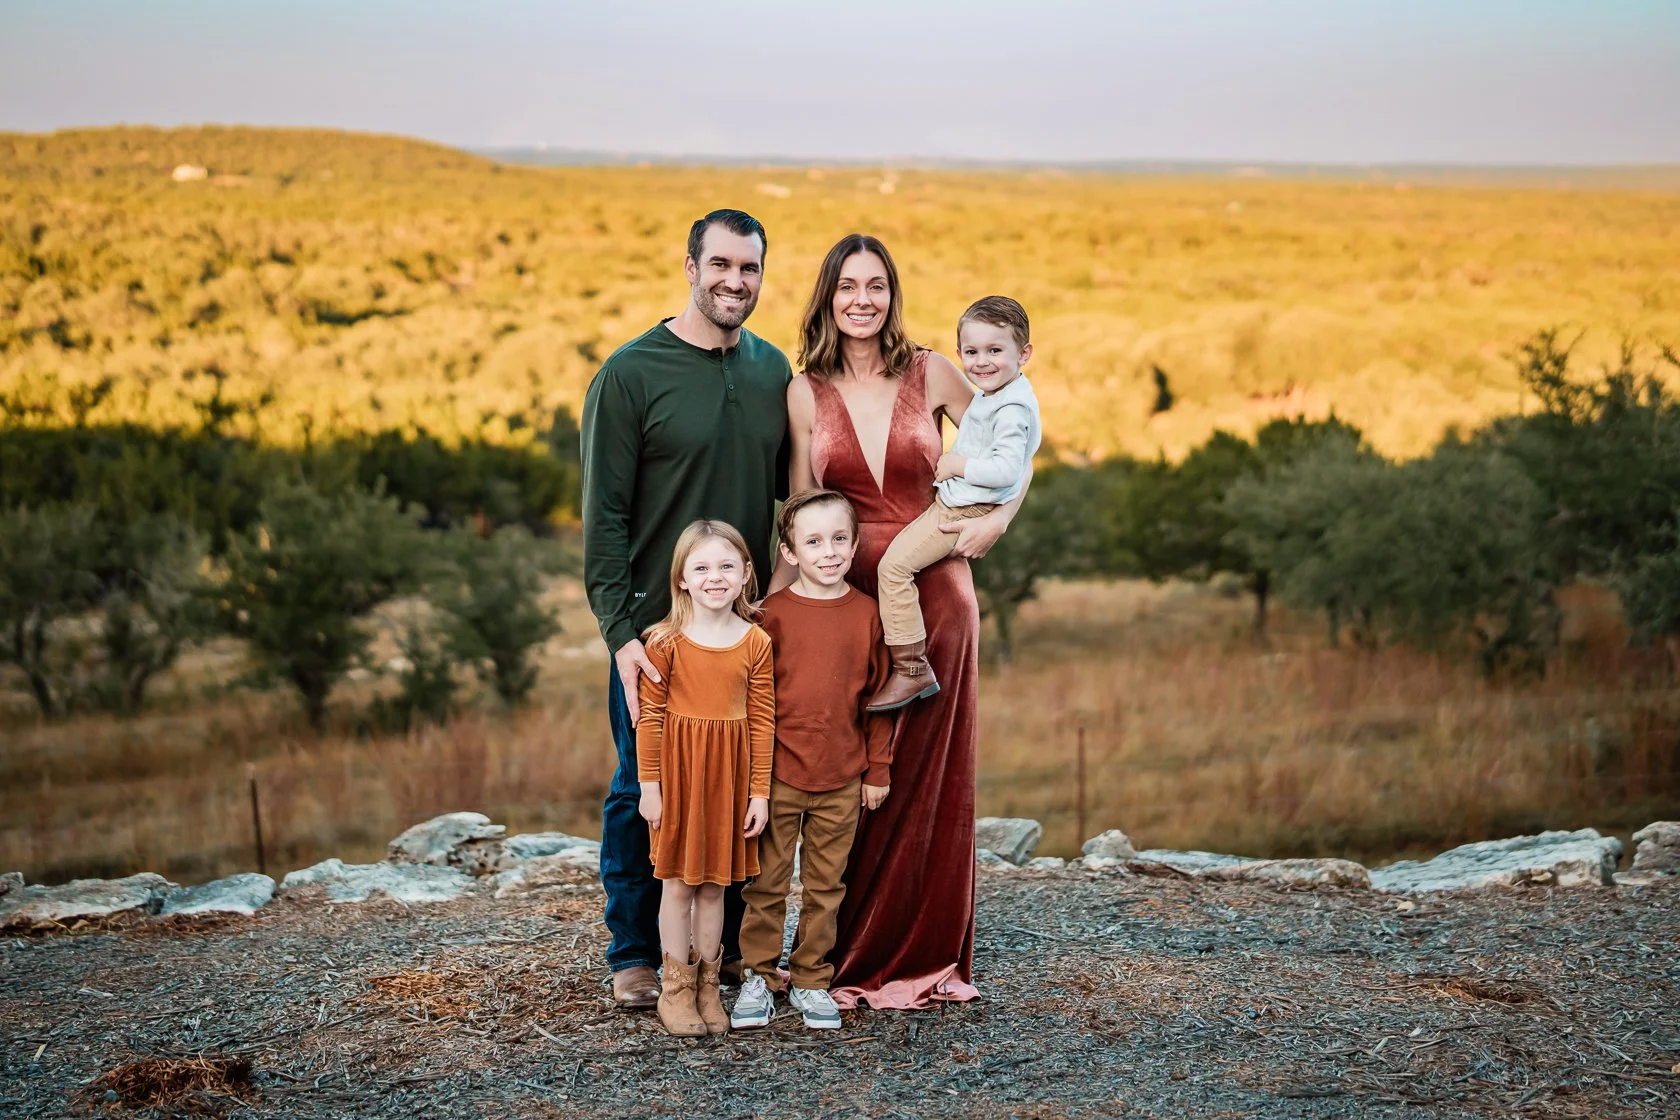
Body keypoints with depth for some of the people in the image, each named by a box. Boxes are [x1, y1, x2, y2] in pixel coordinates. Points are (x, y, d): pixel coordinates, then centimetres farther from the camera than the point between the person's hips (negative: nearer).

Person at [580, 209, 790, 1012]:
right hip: (657, 624, -4)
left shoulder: (773, 371, 8)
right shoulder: (630, 374, -7)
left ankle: (733, 939, 25)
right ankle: (635, 955, 18)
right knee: (645, 789, 5)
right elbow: (603, 517, -9)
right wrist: (619, 631, -16)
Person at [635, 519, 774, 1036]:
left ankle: (707, 985, 21)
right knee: (678, 879, 4)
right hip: (677, 767, -2)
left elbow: (762, 721, 2)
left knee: (715, 881, 10)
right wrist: (649, 784, -7)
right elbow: (650, 716, -5)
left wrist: (760, 790, 1)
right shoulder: (664, 640, -7)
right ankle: (676, 988, 14)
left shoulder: (756, 643, -1)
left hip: (729, 771, 2)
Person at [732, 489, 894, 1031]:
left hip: (842, 779, 2)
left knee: (825, 886, 10)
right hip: (779, 775, -2)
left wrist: (878, 769, 6)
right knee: (766, 883, 6)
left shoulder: (866, 613, 1)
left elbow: (877, 695, 6)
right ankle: (758, 977, 19)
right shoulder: (773, 613, -5)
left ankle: (811, 981, 21)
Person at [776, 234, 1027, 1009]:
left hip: (933, 595, 0)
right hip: (847, 598, 1)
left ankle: (925, 954, 18)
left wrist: (998, 519, -6)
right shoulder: (806, 394, 2)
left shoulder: (932, 375, 0)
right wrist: (770, 604, -3)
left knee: (931, 773, 6)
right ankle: (853, 958, 18)